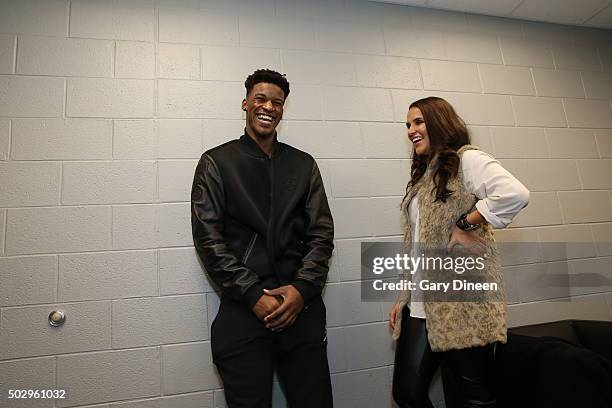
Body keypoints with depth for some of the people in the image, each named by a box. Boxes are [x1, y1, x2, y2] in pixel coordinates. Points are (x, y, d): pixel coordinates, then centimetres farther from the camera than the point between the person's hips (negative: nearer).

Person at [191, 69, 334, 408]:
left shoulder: (304, 164, 10)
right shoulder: (216, 162, 3)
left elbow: (321, 233, 5)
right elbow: (208, 237, -5)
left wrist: (302, 289, -9)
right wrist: (253, 295, -12)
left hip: (302, 307, 3)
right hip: (243, 310, -2)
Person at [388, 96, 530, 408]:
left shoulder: (466, 160, -5)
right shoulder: (422, 175, 18)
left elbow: (516, 194, -25)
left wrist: (465, 224, -16)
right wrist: (403, 296, 14)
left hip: (463, 302, -7)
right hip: (420, 305, 7)